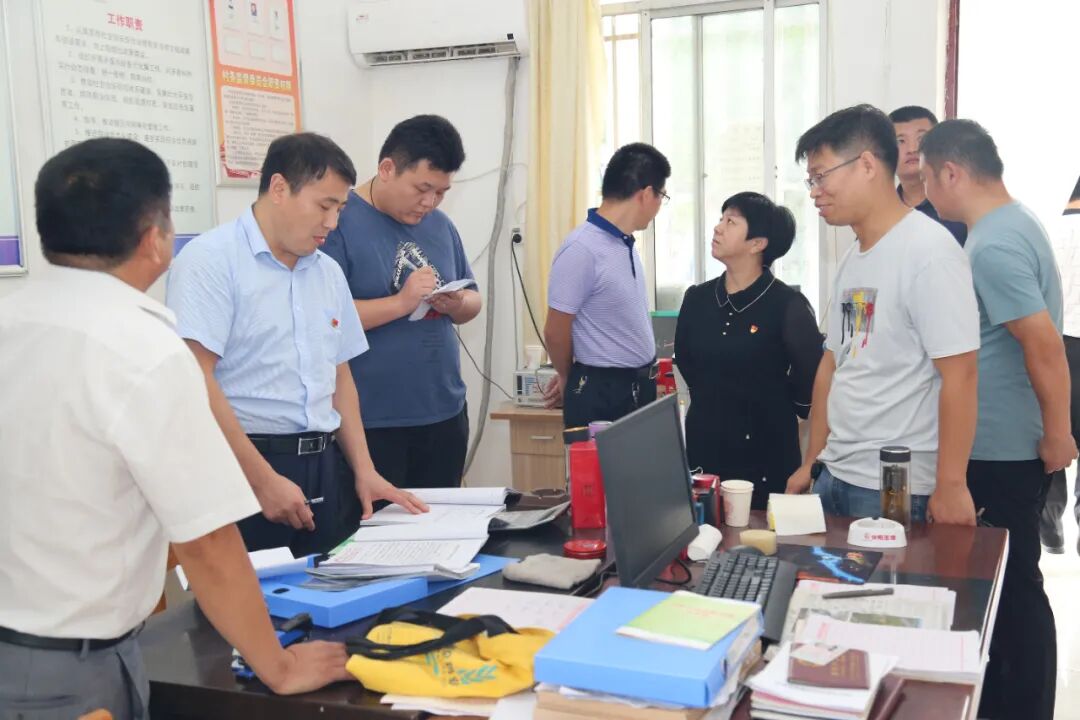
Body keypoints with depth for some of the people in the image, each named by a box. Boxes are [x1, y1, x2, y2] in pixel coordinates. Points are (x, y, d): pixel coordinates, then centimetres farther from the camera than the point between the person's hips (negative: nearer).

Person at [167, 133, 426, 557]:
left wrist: (363, 470, 9)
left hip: (326, 469, 7)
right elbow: (195, 381, -16)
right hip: (244, 470, -6)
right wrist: (264, 480, -18)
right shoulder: (211, 259, -8)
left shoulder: (328, 272, 14)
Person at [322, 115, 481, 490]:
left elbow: (472, 300, 17)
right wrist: (400, 302, -24)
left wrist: (457, 304, -5)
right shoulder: (339, 222, -11)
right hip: (369, 424, -7)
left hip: (445, 414, 7)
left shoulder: (440, 225, 11)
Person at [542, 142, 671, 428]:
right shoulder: (581, 249, -20)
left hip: (640, 387, 8)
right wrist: (569, 379, 4)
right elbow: (556, 332, -13)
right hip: (601, 394, -8)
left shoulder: (626, 243, 7)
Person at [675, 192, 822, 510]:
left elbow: (810, 377, -6)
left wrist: (779, 408, 6)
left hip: (767, 452, -4)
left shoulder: (787, 304, -11)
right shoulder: (697, 299, 5)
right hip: (704, 448, 5)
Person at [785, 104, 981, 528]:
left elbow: (959, 376, -17)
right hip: (836, 476, 7)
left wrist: (950, 486, -17)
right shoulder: (852, 261, 10)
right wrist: (811, 462, 15)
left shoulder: (928, 251, -14)